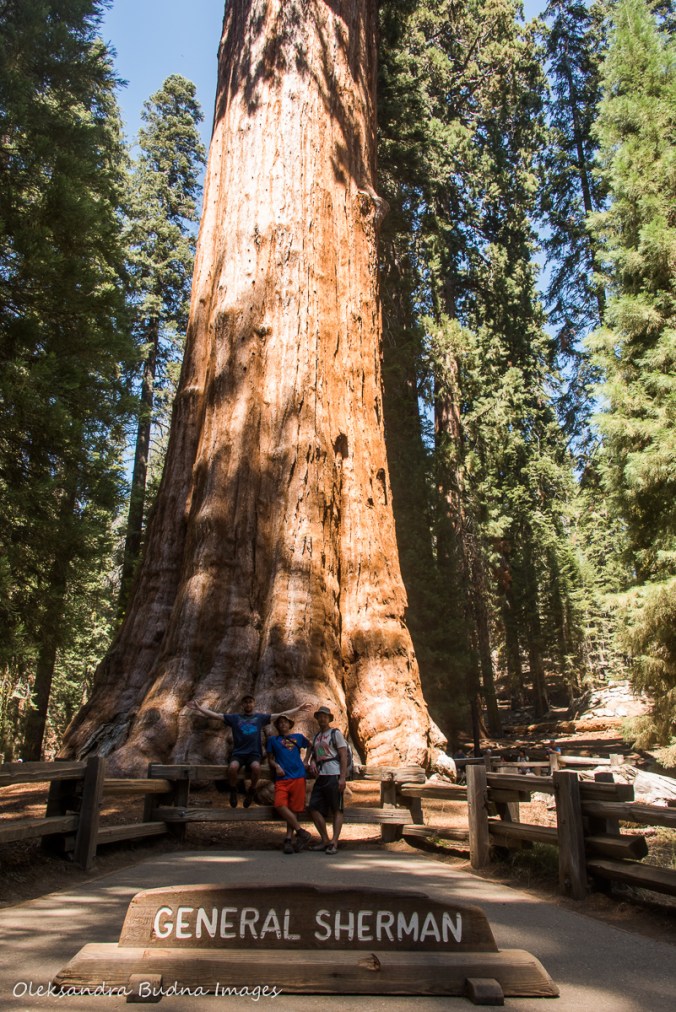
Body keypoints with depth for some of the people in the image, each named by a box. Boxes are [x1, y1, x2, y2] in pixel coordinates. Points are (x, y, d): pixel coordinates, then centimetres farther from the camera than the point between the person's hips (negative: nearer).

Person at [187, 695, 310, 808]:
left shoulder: (260, 717, 13)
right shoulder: (234, 717, 12)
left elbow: (282, 715, 14)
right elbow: (215, 715, 7)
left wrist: (298, 709, 11)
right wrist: (199, 708, -3)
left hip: (254, 753, 0)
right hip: (238, 753, 0)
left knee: (256, 767, -34)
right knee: (233, 767, -33)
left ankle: (251, 790, -3)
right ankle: (233, 790, 0)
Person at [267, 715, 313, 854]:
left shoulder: (298, 737, 17)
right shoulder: (273, 740, 17)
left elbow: (309, 746, 33)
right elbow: (270, 759, 17)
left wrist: (305, 761, 20)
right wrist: (276, 766, -3)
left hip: (298, 777, 1)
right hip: (281, 778, 0)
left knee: (294, 809, -5)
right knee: (280, 805, -21)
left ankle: (288, 839, 2)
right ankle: (301, 832, -12)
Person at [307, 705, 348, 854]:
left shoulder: (335, 733, 1)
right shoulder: (316, 736, 19)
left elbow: (343, 755, -6)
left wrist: (342, 777, -14)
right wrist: (312, 765, 0)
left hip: (334, 775, -7)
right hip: (320, 776, 7)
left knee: (336, 810, -2)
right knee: (314, 808, 3)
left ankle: (334, 843, 1)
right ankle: (325, 841, 13)